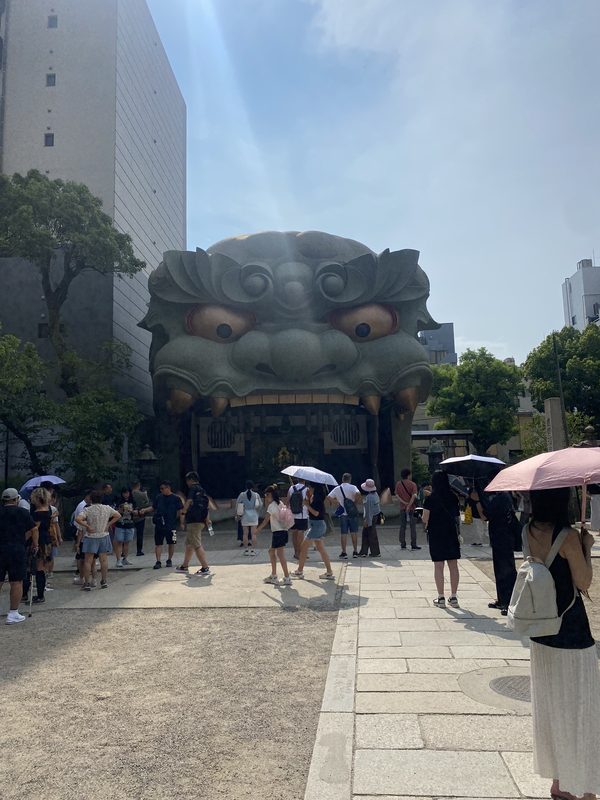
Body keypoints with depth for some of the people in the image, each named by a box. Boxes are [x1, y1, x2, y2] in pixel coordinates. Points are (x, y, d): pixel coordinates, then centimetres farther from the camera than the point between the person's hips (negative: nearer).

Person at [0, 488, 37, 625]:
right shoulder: (23, 512, -2)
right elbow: (33, 530, 0)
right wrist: (35, 545, 12)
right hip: (17, 551, -3)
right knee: (17, 582, 4)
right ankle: (13, 614, 6)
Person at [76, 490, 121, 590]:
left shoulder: (88, 510, -12)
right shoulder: (107, 508, -1)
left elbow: (77, 519, -24)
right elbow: (118, 516, 8)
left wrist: (87, 526, -15)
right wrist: (108, 524, 6)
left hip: (91, 537, -3)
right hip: (104, 536, 3)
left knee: (88, 561, 5)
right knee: (104, 560, 11)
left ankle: (87, 583, 5)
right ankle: (104, 581, 18)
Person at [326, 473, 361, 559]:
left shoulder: (337, 489, 2)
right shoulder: (353, 487, -6)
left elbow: (328, 498, -5)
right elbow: (358, 494, -25)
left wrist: (336, 502, 5)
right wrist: (355, 501, -9)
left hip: (342, 514, 1)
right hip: (352, 513, -1)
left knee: (343, 533, 6)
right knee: (354, 532, 9)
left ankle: (344, 552, 6)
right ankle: (355, 552, 12)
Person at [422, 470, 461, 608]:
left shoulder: (430, 498, -10)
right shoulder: (453, 497, 1)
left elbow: (425, 519, -9)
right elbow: (457, 516, 7)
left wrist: (426, 524, 11)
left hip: (436, 534, -3)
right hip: (451, 533, 3)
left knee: (438, 566, 3)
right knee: (453, 565, 9)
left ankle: (441, 598, 6)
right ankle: (453, 597, 14)